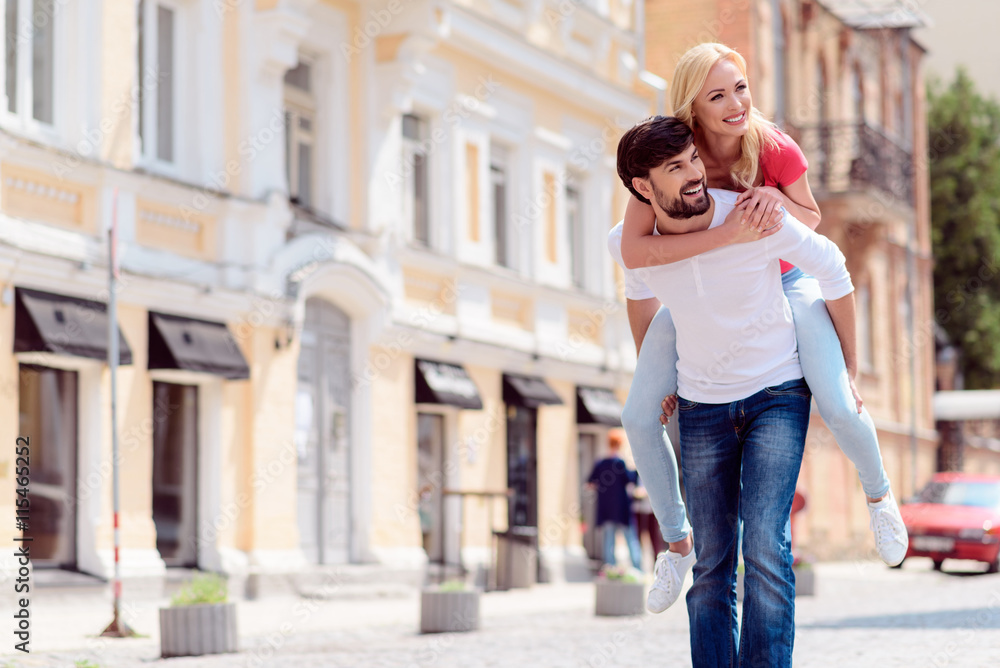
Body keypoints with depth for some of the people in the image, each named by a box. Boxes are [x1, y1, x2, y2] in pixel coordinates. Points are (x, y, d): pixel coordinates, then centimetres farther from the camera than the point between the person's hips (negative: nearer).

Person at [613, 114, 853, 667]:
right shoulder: (635, 246, -11)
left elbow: (832, 269, -6)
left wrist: (847, 370, 1)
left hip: (777, 393, -3)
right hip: (701, 405, 3)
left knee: (764, 543, -18)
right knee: (710, 562, 2)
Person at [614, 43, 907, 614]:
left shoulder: (777, 149, -27)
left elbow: (812, 219, -7)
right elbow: (633, 250, -38)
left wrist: (776, 199, -31)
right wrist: (724, 234, -47)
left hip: (782, 282, -1)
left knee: (839, 408, -19)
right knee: (640, 418, -7)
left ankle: (879, 492, 16)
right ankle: (679, 542, 17)